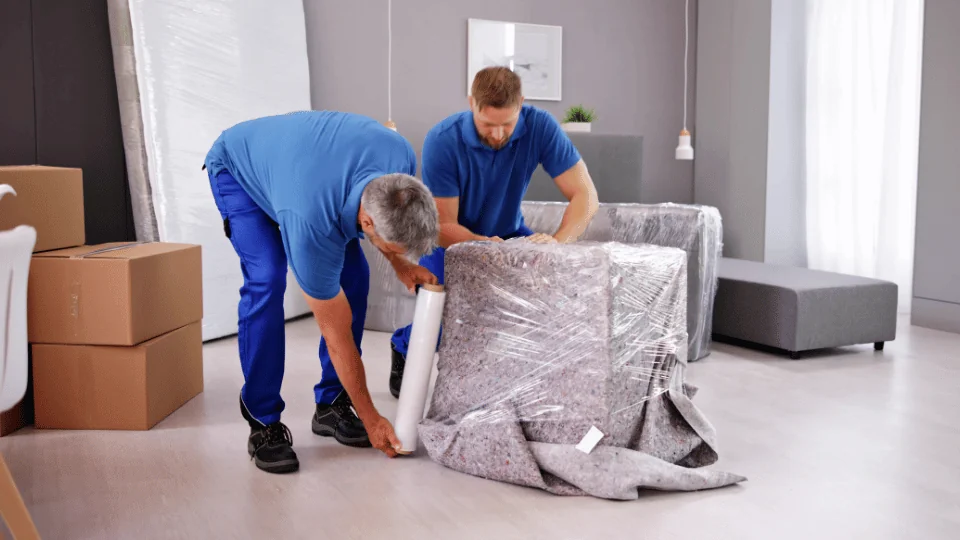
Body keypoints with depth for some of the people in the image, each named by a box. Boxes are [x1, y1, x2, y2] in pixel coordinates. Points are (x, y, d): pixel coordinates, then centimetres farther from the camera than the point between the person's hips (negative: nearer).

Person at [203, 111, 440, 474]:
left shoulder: (401, 158, -31)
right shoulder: (312, 227, -42)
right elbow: (337, 334, -28)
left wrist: (400, 264, -12)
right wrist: (371, 418, -19)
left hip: (303, 157, 6)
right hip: (237, 168, -6)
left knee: (354, 274, -8)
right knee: (267, 279, -26)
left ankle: (332, 404, 6)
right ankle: (263, 422, -10)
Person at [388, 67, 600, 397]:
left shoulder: (540, 127, -24)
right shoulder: (442, 142, -29)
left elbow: (585, 195, -24)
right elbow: (444, 227, -25)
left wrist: (558, 242, -44)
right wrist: (483, 245, -46)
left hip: (505, 232, 3)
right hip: (451, 238, -2)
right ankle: (404, 347, 11)